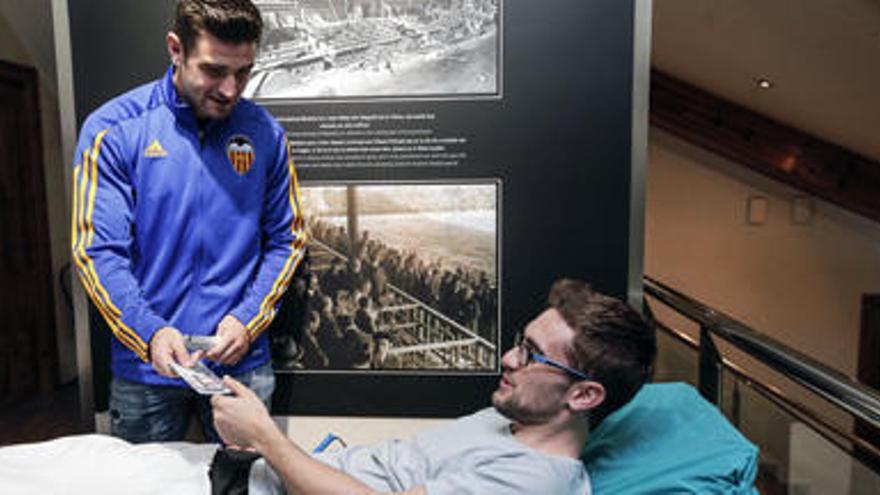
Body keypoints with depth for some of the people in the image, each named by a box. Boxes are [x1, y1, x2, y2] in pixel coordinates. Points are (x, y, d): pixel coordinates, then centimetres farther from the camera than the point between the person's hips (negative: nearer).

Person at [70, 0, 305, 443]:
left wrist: (248, 319, -10)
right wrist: (150, 332, -23)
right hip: (144, 366, -1)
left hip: (243, 362, 1)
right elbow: (97, 251, -9)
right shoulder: (113, 129, -7)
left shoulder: (265, 133, -2)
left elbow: (286, 240, 2)